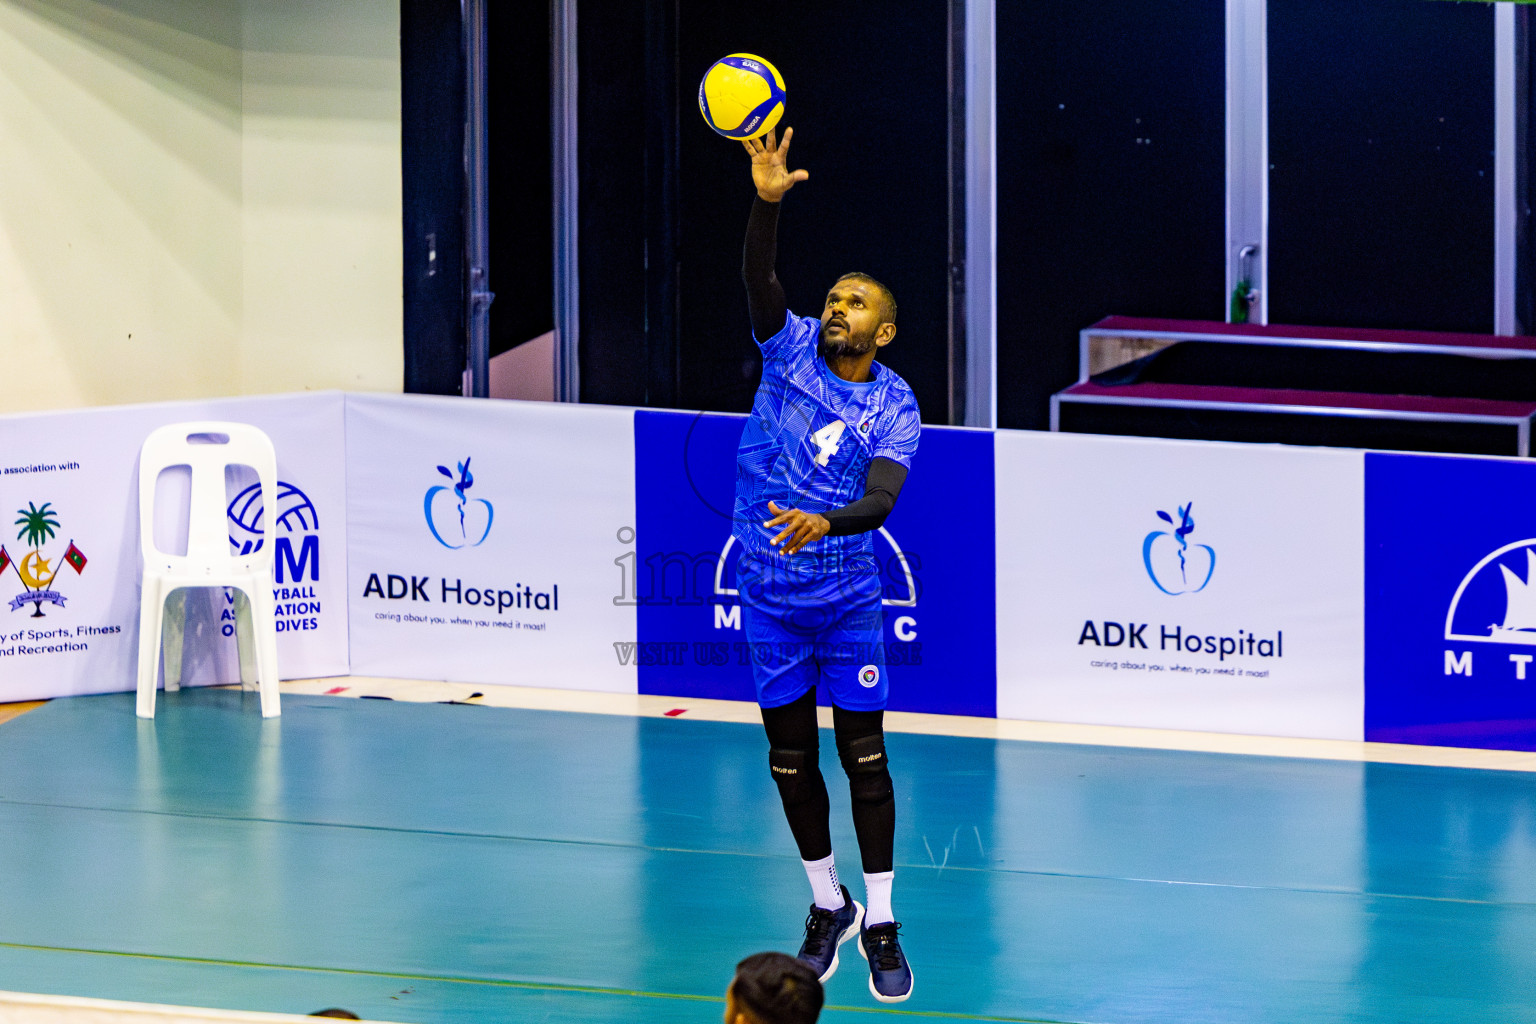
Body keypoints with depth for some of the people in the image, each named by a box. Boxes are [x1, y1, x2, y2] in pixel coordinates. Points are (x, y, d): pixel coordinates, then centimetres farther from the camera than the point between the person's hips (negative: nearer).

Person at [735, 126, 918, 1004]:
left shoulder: (895, 409, -7)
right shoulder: (791, 347, -3)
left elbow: (879, 501, -23)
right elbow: (760, 280, -22)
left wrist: (826, 522, -44)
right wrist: (769, 200, -39)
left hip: (848, 600, -2)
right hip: (770, 595, 2)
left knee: (863, 755, 0)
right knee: (792, 758, 9)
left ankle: (880, 923, 10)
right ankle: (827, 905, 27)